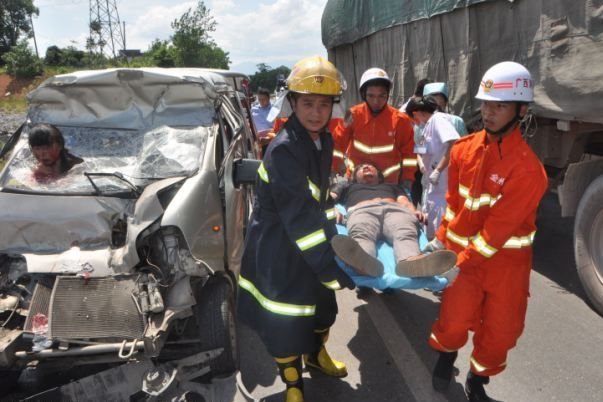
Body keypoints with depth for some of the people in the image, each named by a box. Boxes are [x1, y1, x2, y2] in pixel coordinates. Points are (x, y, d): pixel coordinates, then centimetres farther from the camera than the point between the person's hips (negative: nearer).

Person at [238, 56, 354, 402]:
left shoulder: (324, 140, 0)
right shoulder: (283, 149, -27)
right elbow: (299, 216, -32)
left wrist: (332, 223, 10)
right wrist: (333, 269, -32)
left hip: (312, 243, 8)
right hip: (278, 248, -8)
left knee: (322, 303, 25)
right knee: (284, 321, 5)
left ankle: (316, 354, 53)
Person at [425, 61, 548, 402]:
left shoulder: (527, 169, -21)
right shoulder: (464, 149, -4)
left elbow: (499, 228, -21)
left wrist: (460, 261, -18)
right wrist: (442, 239, 5)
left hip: (507, 258, -2)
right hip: (463, 248, 3)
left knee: (500, 329, 8)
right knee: (455, 319, -3)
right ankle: (446, 356, 32)